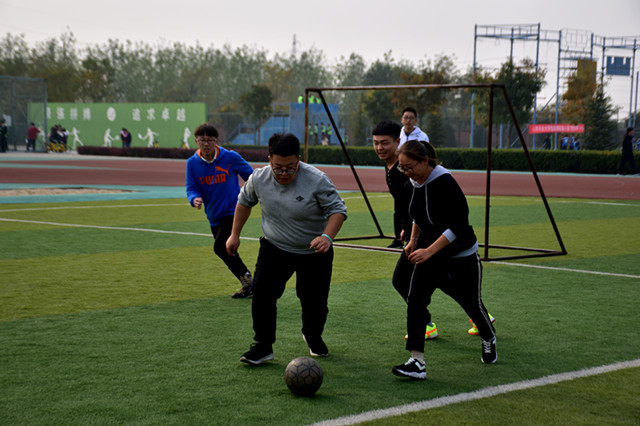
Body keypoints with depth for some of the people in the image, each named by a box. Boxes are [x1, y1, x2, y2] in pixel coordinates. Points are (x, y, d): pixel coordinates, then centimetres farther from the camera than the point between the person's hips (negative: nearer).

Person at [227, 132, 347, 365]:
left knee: (314, 302, 4)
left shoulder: (317, 180, -23)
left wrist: (327, 237, -34)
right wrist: (235, 234, 13)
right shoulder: (259, 178, -11)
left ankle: (313, 338, 36)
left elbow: (338, 209, -17)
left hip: (314, 252, -2)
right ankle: (263, 346, -4)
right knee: (262, 291, -15)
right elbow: (244, 202, 10)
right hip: (274, 248, 2)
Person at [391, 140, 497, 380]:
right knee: (415, 299, -13)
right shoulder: (416, 183, -3)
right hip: (429, 255, 6)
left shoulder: (444, 183, -26)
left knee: (471, 304, 12)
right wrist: (413, 240, 8)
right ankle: (417, 363, -13)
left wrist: (429, 250, -31)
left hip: (461, 257, -6)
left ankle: (489, 340, 44)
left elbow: (458, 225, -28)